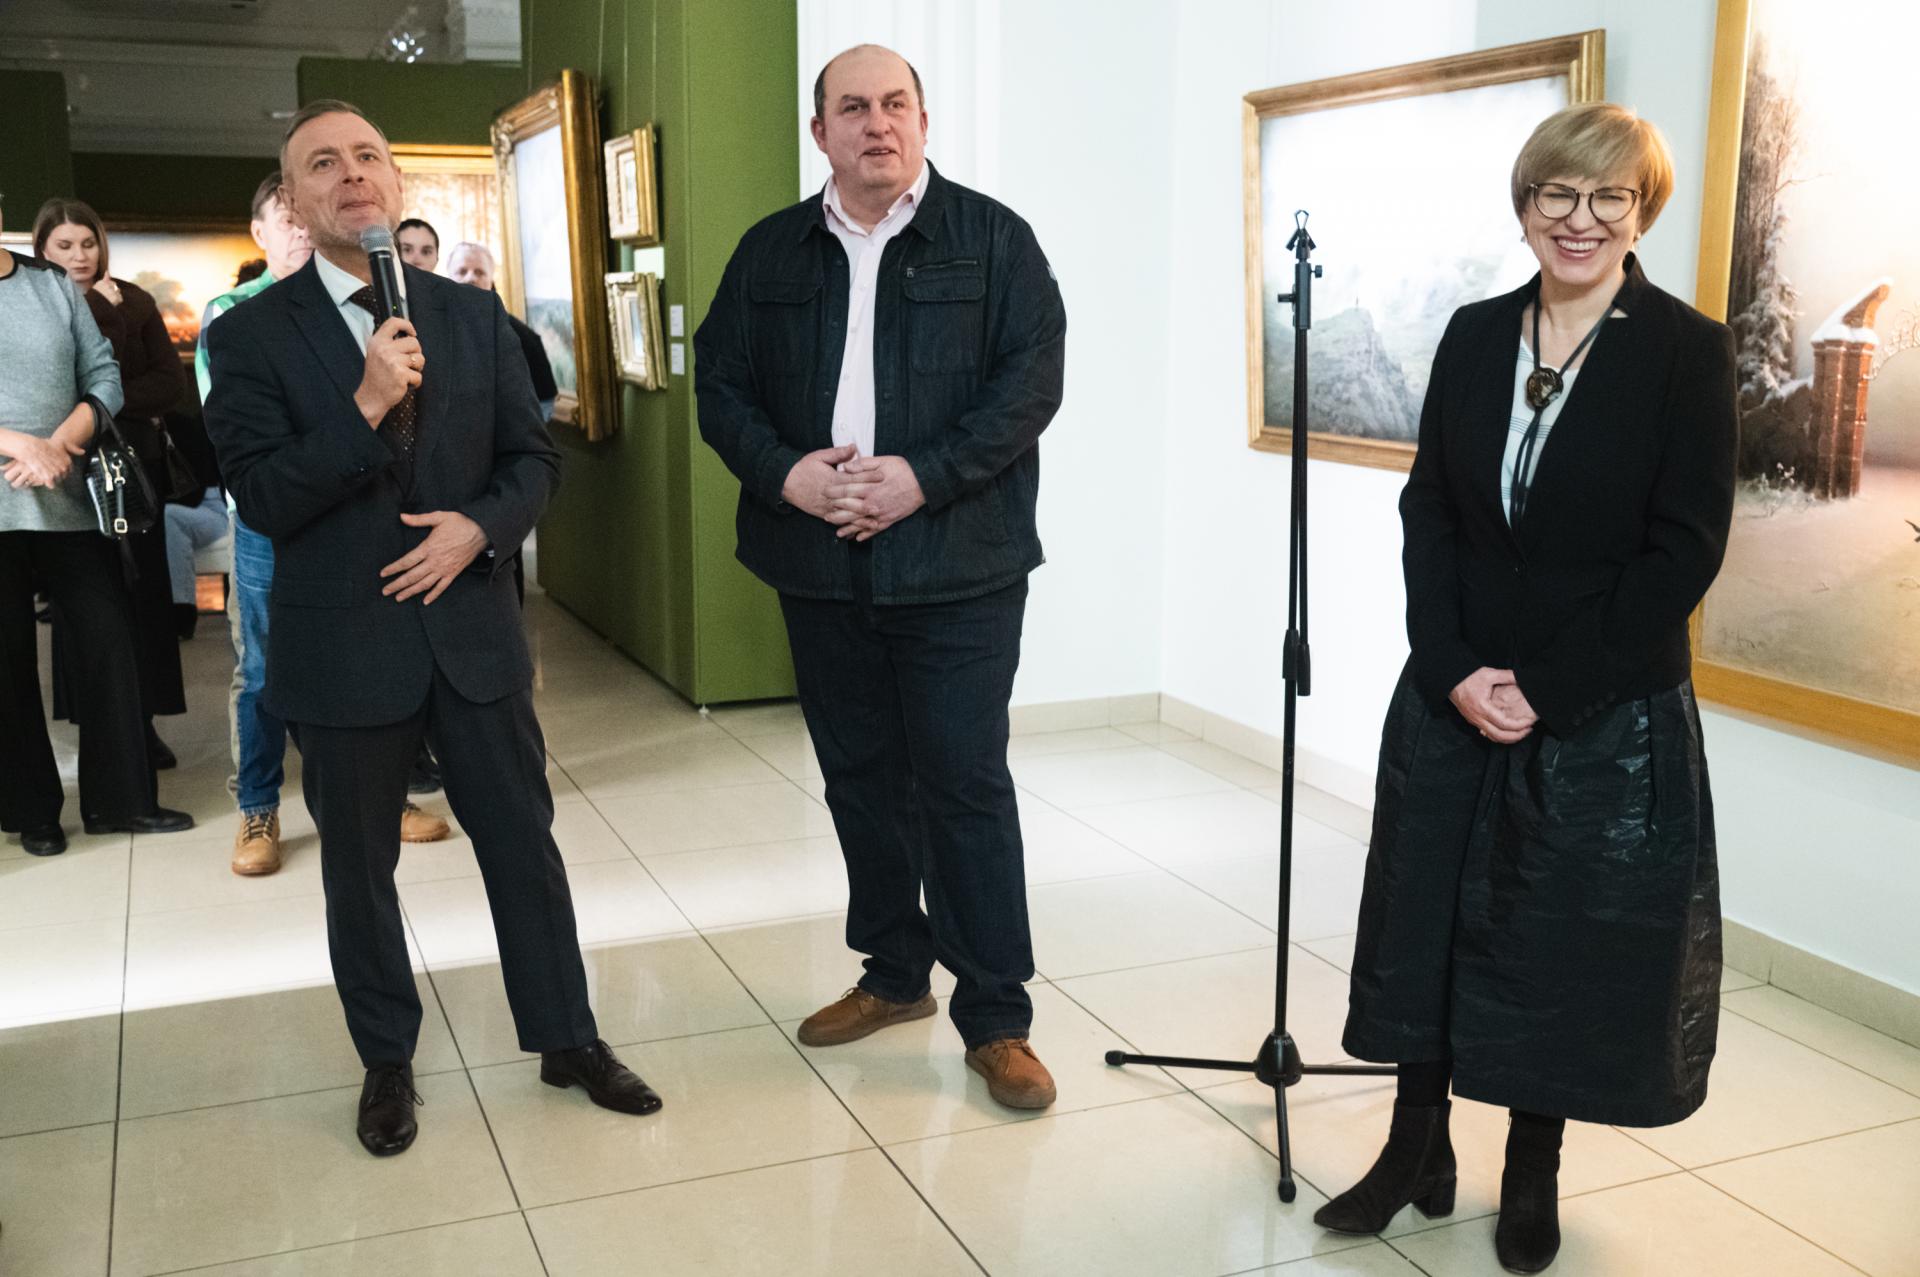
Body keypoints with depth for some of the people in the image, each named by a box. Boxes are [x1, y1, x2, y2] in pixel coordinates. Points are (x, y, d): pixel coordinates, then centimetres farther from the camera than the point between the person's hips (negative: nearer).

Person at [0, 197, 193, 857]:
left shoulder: (55, 285, 8)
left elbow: (104, 376, 4)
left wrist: (58, 445, -11)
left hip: (70, 500, 3)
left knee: (110, 641, 4)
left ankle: (119, 798, 16)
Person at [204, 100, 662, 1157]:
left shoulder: (472, 316, 5)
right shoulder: (251, 335, -5)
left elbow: (532, 458, 6)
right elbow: (260, 498, -13)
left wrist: (479, 525, -13)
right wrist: (365, 408, -24)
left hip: (472, 626, 2)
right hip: (344, 644, -2)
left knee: (524, 842, 10)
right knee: (359, 868, 12)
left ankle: (566, 1039, 27)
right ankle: (387, 1063, 32)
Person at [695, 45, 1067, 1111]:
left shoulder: (993, 239, 0)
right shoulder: (770, 252, 10)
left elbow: (1033, 381, -8)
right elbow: (720, 383, 8)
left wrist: (924, 477, -18)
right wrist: (784, 472, -11)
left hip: (957, 567, -4)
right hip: (821, 565, 4)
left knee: (965, 784, -2)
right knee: (858, 777, 13)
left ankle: (996, 1019, 9)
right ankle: (893, 974, 31)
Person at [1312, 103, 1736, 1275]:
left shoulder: (1687, 351, -7)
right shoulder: (1475, 336, 4)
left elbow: (1685, 551, -11)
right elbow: (1429, 512, 3)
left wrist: (1550, 689, -14)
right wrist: (1454, 669, -9)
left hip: (1607, 713, -3)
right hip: (1452, 698, 4)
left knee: (1566, 944, 9)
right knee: (1429, 917, 10)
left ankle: (1534, 1175, 30)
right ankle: (1418, 1152, 29)